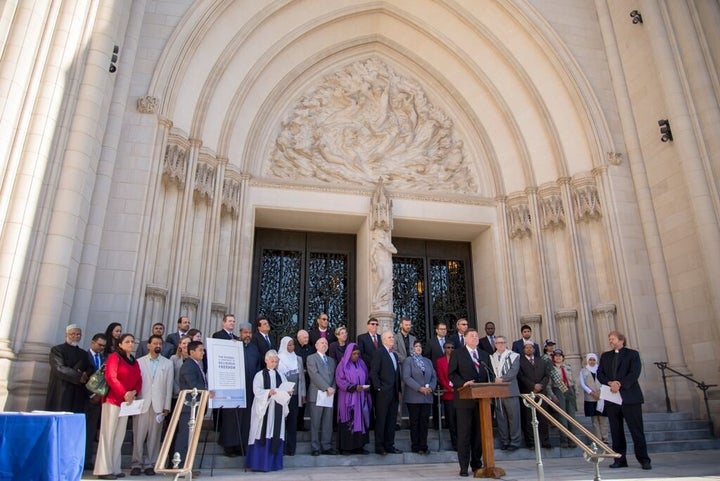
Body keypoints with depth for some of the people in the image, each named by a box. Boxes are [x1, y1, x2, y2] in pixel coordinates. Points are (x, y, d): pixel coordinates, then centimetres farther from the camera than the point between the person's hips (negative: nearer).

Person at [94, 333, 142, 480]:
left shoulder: (135, 362, 16)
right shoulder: (114, 357, -4)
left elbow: (139, 381, 12)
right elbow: (110, 377, -16)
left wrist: (134, 392, -9)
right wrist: (124, 393, -20)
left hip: (126, 402, 7)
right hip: (113, 400, -7)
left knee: (119, 436, 8)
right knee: (108, 434, -5)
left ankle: (115, 468, 13)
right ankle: (104, 469, -1)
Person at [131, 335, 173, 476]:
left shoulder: (167, 364, 8)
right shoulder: (139, 362, 7)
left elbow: (169, 386, 5)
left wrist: (166, 406, -1)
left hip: (158, 405, 1)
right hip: (141, 404, 0)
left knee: (154, 436, 3)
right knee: (138, 435, 1)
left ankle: (150, 464, 12)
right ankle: (137, 464, 12)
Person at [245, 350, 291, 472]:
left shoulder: (280, 375, 13)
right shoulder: (260, 375, 0)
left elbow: (286, 390, 9)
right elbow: (257, 391, -12)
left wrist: (288, 392, -12)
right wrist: (268, 392, -26)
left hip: (277, 409, 4)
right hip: (264, 408, -4)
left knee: (276, 434, 4)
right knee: (263, 434, -4)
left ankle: (273, 462, 13)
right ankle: (260, 462, 4)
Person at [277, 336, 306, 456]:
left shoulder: (298, 359, 10)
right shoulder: (279, 359, -4)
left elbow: (302, 377, 12)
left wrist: (303, 394, 10)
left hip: (295, 395, 4)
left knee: (293, 422, 7)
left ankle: (291, 448, 15)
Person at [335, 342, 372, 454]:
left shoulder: (361, 364, 11)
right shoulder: (343, 365, -4)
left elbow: (367, 378, 15)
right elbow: (340, 381, -10)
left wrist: (367, 387, -6)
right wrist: (354, 387, -20)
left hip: (361, 399, 5)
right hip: (348, 399, -5)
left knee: (360, 421, 3)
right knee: (349, 423, -3)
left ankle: (358, 445, 9)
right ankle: (346, 447, 4)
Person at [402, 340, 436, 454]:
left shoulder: (428, 361, 17)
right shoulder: (408, 361, 0)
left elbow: (434, 376, 13)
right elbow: (406, 377, -10)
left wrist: (431, 387, -7)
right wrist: (419, 388, -17)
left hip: (427, 397, 4)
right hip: (413, 397, -4)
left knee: (424, 422, 4)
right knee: (415, 422, 2)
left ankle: (423, 446, 11)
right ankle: (415, 446, 10)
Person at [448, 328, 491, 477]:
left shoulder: (484, 355, 17)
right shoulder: (457, 353, 2)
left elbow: (489, 374, 14)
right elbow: (451, 373, -5)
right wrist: (463, 383, -20)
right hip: (465, 398, -4)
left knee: (479, 432, 10)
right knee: (465, 433, -2)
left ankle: (477, 464, 21)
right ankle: (464, 467, 5)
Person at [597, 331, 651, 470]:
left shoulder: (632, 354, 5)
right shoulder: (605, 356, 18)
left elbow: (634, 373, -8)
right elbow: (600, 374, 8)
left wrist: (620, 384, -19)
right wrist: (610, 382, -12)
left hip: (630, 397, -4)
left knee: (636, 430, -3)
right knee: (616, 431, 5)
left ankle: (644, 459, 4)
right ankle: (620, 459, 10)